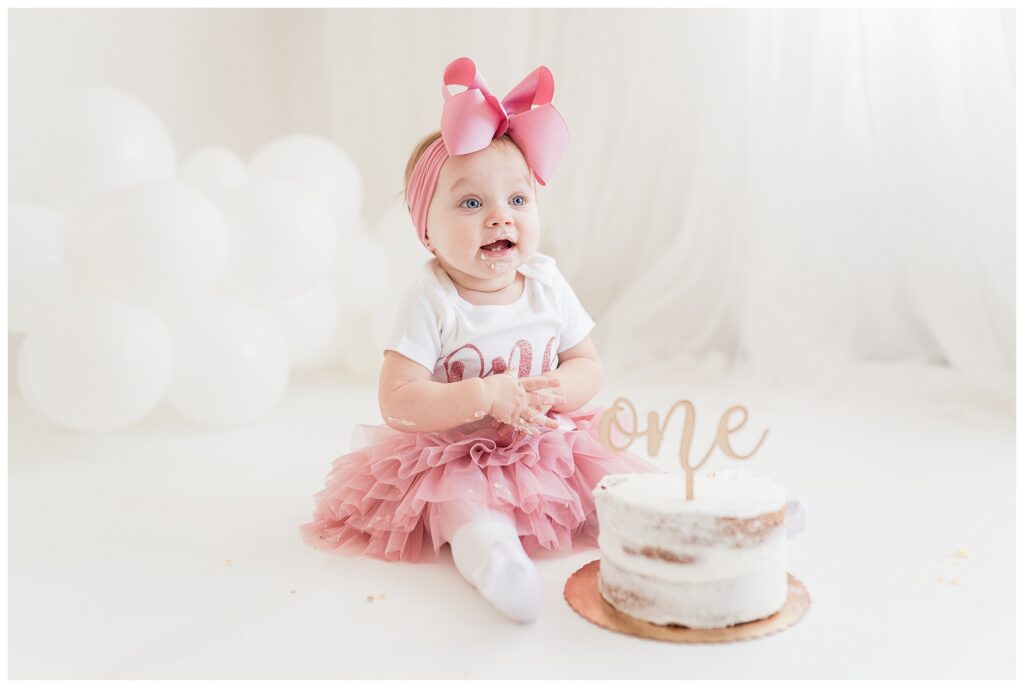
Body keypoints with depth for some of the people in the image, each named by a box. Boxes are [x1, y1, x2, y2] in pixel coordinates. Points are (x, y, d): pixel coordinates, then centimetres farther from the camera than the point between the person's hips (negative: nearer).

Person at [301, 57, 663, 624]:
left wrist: (555, 391, -21)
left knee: (619, 470, -14)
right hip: (457, 457, -4)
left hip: (551, 446, 5)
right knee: (463, 495, -33)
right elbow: (398, 403, -23)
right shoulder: (431, 303, -18)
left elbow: (587, 366, 3)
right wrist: (485, 395, -32)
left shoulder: (546, 285, -3)